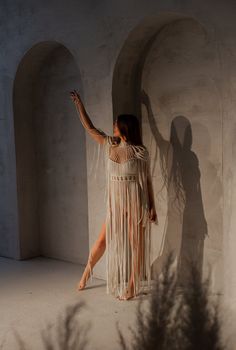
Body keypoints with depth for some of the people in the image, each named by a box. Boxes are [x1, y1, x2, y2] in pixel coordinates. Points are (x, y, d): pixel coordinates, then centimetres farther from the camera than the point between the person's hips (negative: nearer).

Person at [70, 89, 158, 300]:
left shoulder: (141, 152, -8)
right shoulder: (110, 145, 5)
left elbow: (148, 180, -4)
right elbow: (90, 128, 13)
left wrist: (152, 206, -5)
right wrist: (79, 104, 16)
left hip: (135, 202, -4)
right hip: (115, 202, 4)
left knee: (136, 242, 4)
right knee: (103, 240, 12)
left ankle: (133, 284, 13)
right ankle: (87, 273, 28)